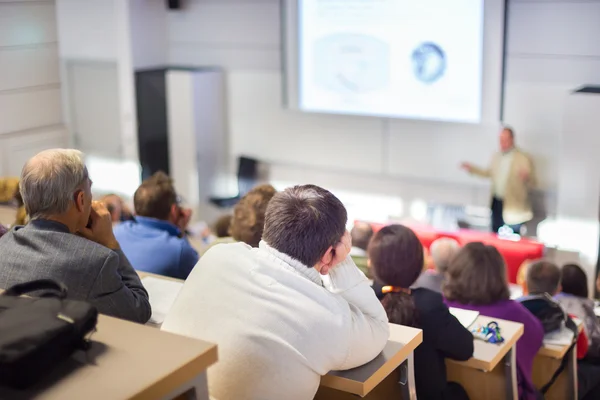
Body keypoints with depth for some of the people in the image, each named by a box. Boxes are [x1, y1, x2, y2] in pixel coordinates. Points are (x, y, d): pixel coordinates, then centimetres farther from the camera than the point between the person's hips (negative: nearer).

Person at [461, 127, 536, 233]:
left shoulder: (523, 159, -9)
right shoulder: (497, 156, 9)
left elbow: (531, 182, -11)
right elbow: (489, 173, 22)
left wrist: (526, 177, -33)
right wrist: (472, 169, 16)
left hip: (513, 204, -6)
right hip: (497, 203, 6)